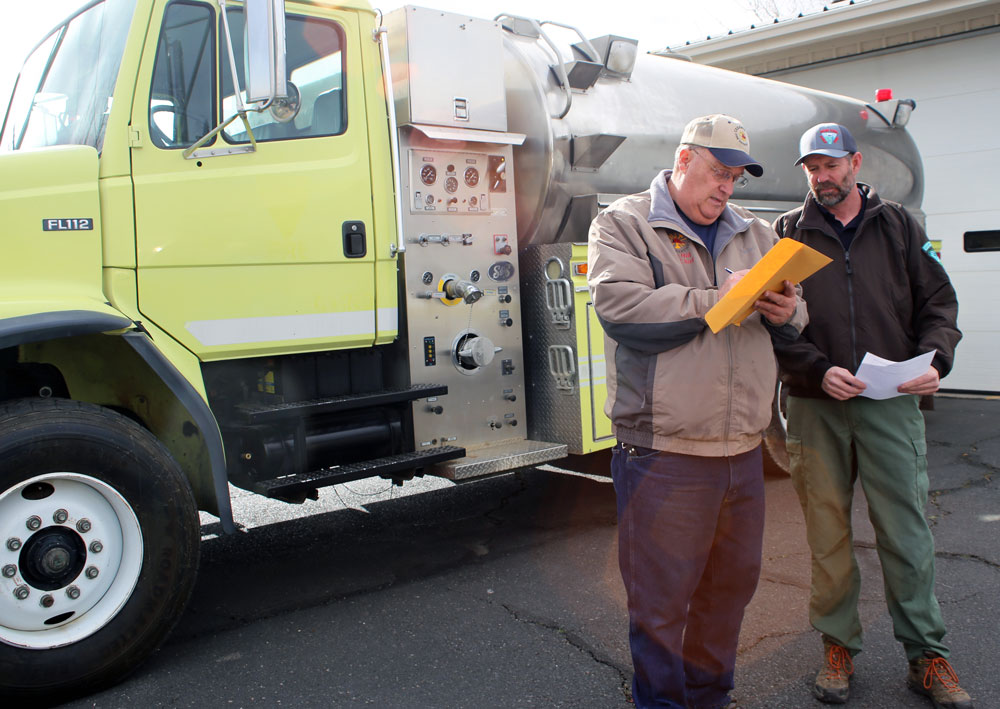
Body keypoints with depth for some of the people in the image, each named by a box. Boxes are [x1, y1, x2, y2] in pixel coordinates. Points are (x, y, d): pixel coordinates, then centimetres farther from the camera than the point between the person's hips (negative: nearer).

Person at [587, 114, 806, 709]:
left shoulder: (755, 234, 18)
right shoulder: (623, 224, -1)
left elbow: (795, 319, 22)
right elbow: (620, 305, -18)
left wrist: (786, 314, -3)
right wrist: (715, 300, -16)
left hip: (743, 451, 7)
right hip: (664, 453, -6)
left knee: (733, 581, 18)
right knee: (662, 597, 2)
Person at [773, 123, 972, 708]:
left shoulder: (899, 226, 11)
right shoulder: (789, 233, 7)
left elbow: (938, 302, 10)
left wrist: (934, 360, -8)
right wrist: (819, 371, -13)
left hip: (893, 403, 0)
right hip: (815, 407, 0)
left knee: (907, 533, 1)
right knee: (828, 534, 7)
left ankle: (928, 656, 16)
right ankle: (839, 645, 22)